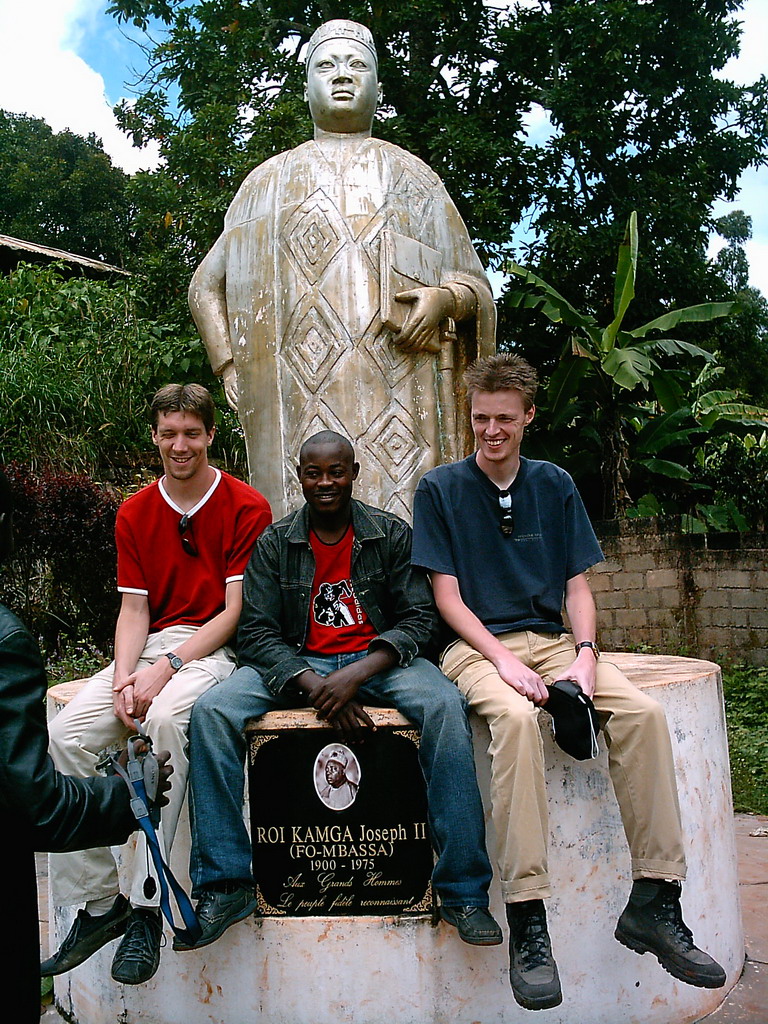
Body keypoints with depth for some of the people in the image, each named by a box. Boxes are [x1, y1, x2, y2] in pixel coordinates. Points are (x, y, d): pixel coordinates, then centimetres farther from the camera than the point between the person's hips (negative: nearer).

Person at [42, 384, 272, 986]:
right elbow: (135, 607, 8)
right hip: (151, 648, 5)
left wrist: (167, 667, -17)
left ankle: (148, 904, -25)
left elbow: (236, 609, -7)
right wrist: (125, 676, -11)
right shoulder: (135, 513, 13)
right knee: (65, 736, -19)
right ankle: (97, 902, -7)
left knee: (166, 718, -36)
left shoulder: (246, 507, -2)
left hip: (216, 649, -5)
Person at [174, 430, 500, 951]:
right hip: (298, 665, 1)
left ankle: (464, 890, -24)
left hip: (377, 659, -1)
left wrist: (356, 674, -21)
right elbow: (256, 632, -3)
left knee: (446, 705, -32)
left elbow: (419, 618, -3)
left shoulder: (393, 534, 3)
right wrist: (319, 690, -21)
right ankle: (226, 887, -16)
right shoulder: (275, 542, 4)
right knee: (212, 712, -25)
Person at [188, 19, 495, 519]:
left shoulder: (412, 175, 22)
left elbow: (477, 286, 18)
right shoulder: (271, 179, 23)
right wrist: (229, 367, 7)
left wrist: (445, 299, -6)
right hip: (304, 392, 0)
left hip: (399, 382, 0)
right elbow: (205, 286, 23)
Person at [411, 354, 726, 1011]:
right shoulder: (440, 489, 3)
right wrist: (503, 660, -17)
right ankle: (527, 920, -31)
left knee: (643, 711, -23)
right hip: (475, 644, -3)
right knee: (517, 717, -36)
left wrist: (585, 653, -10)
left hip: (552, 640, 4)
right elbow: (447, 595, -3)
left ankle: (655, 904, -15)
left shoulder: (555, 486, 13)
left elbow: (577, 584, 9)